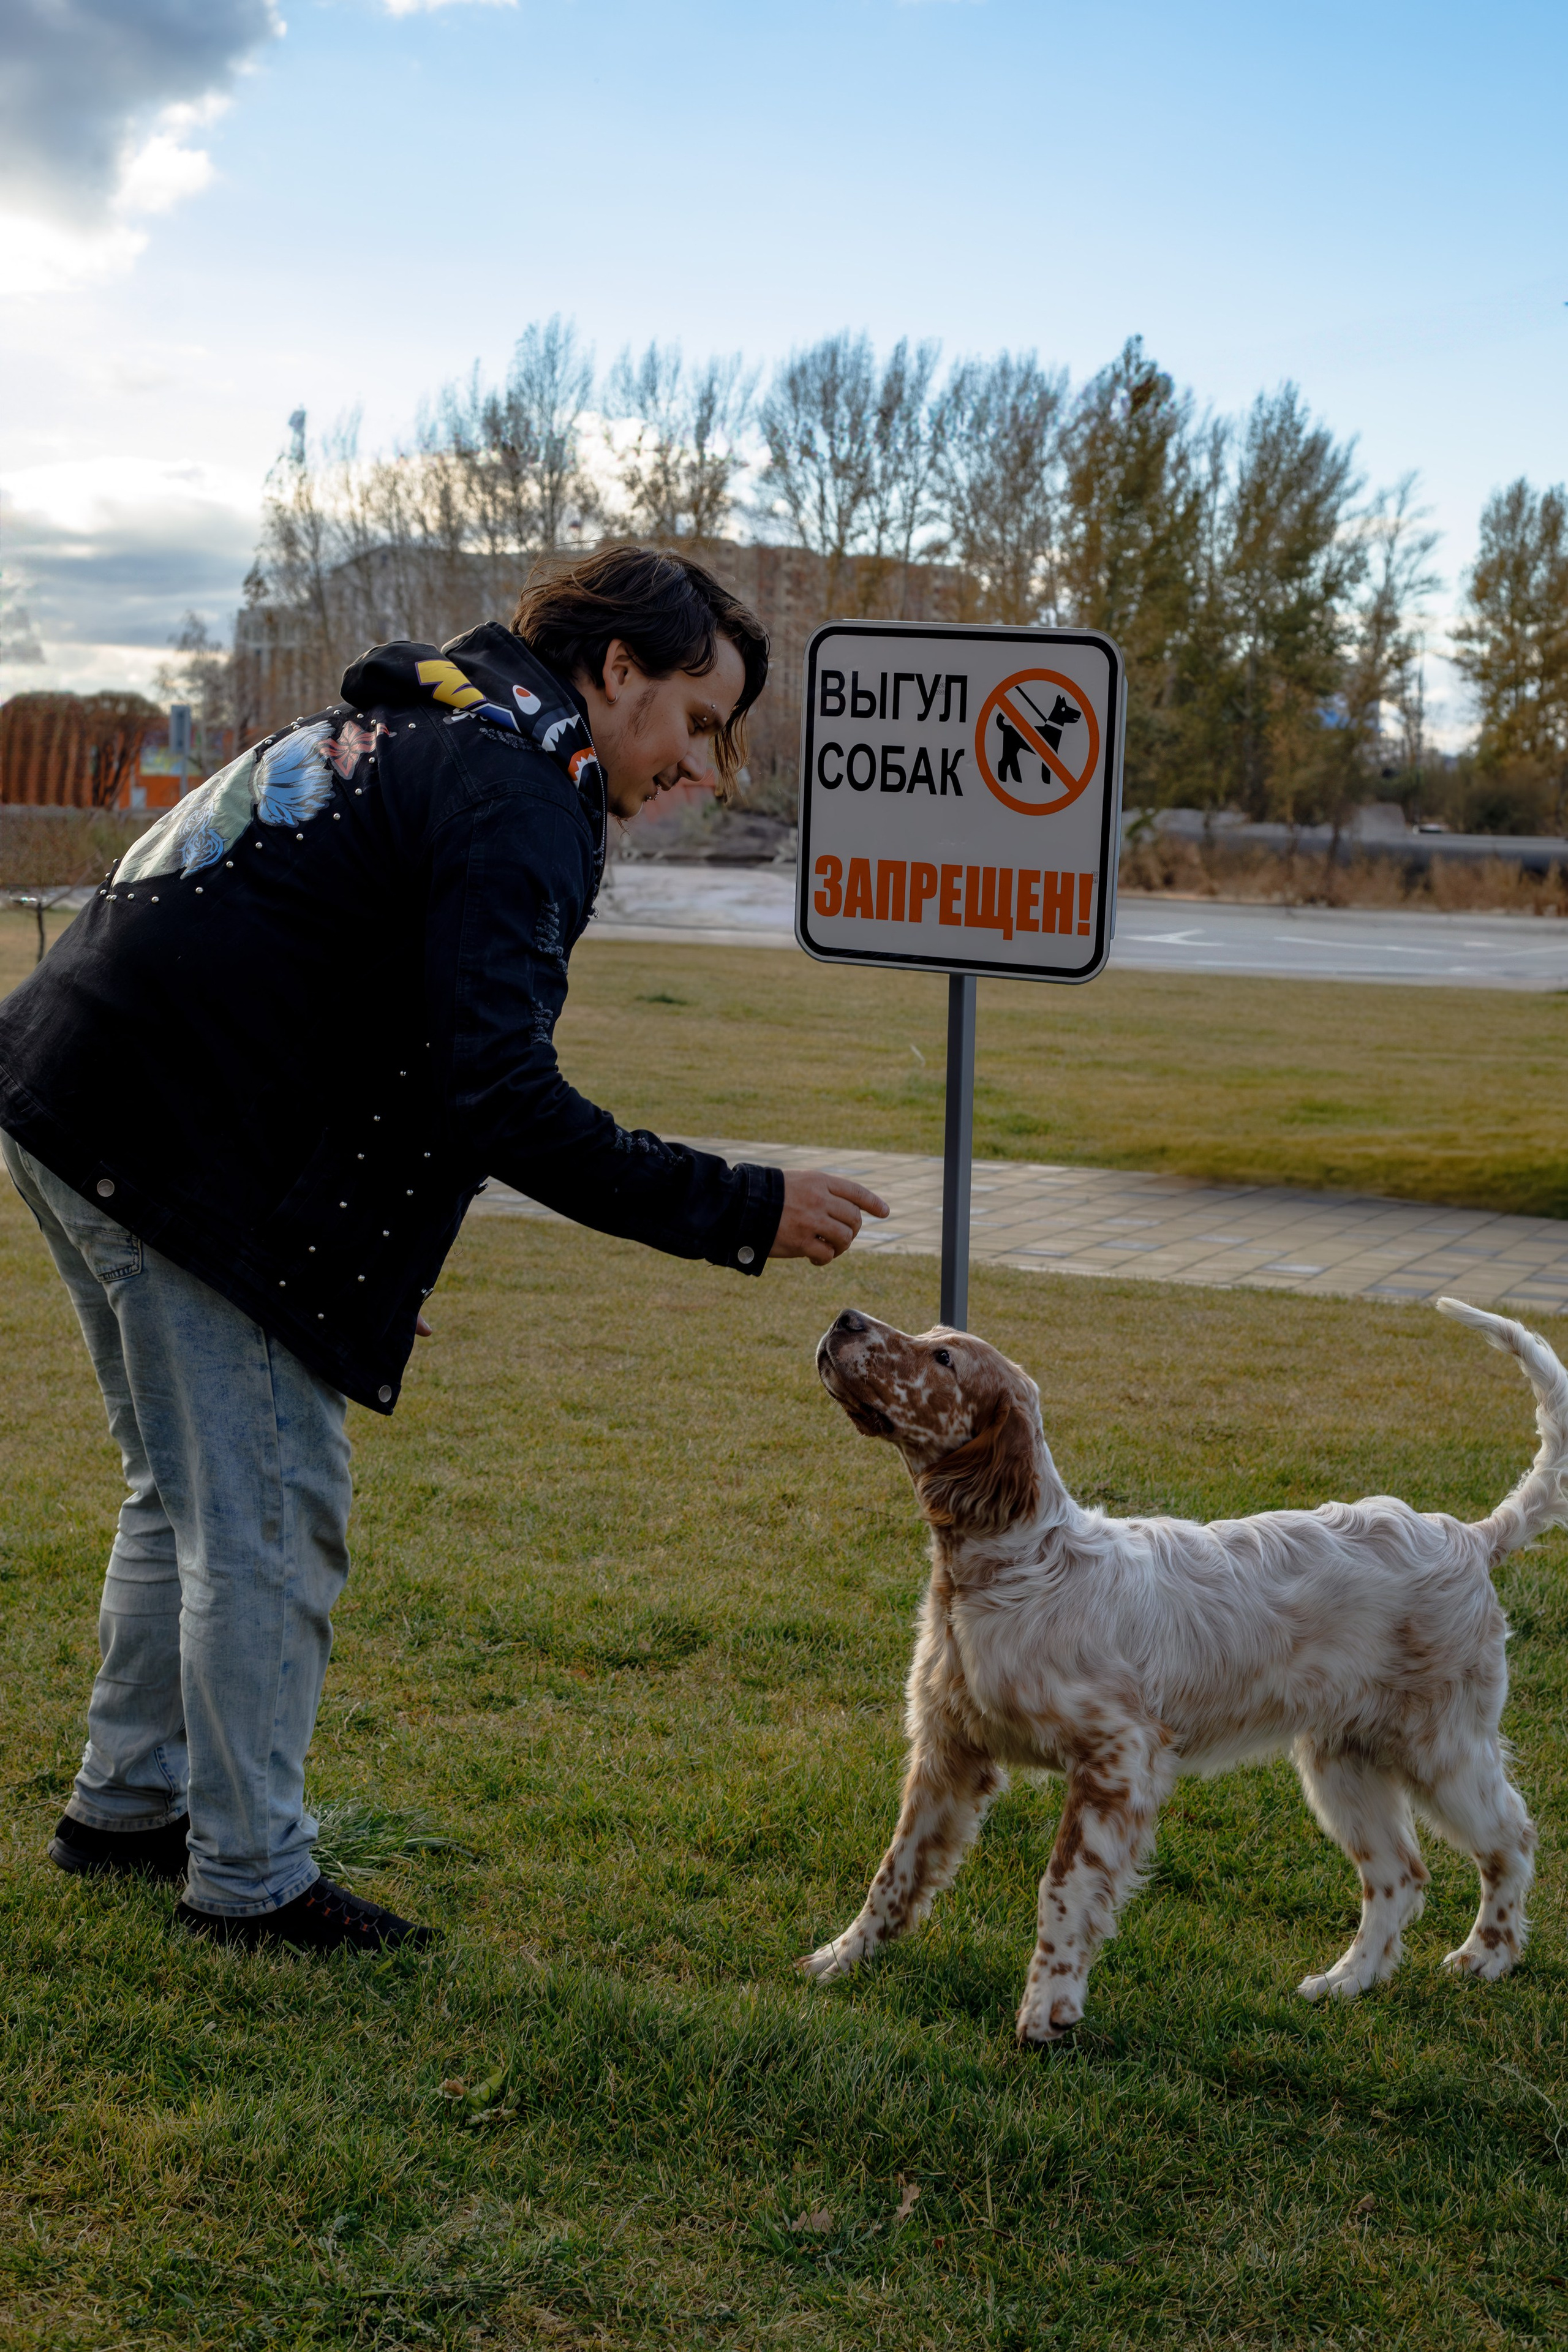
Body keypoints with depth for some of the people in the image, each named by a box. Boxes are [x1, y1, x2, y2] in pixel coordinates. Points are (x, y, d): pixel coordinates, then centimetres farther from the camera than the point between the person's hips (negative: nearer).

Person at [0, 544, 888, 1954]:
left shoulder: (418, 730, 18)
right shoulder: (517, 792, -15)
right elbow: (501, 1097, -24)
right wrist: (740, 1214, -21)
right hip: (174, 1139, -11)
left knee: (195, 1484, 21)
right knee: (272, 1511, -2)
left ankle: (127, 1803, 33)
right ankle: (251, 1877, 8)